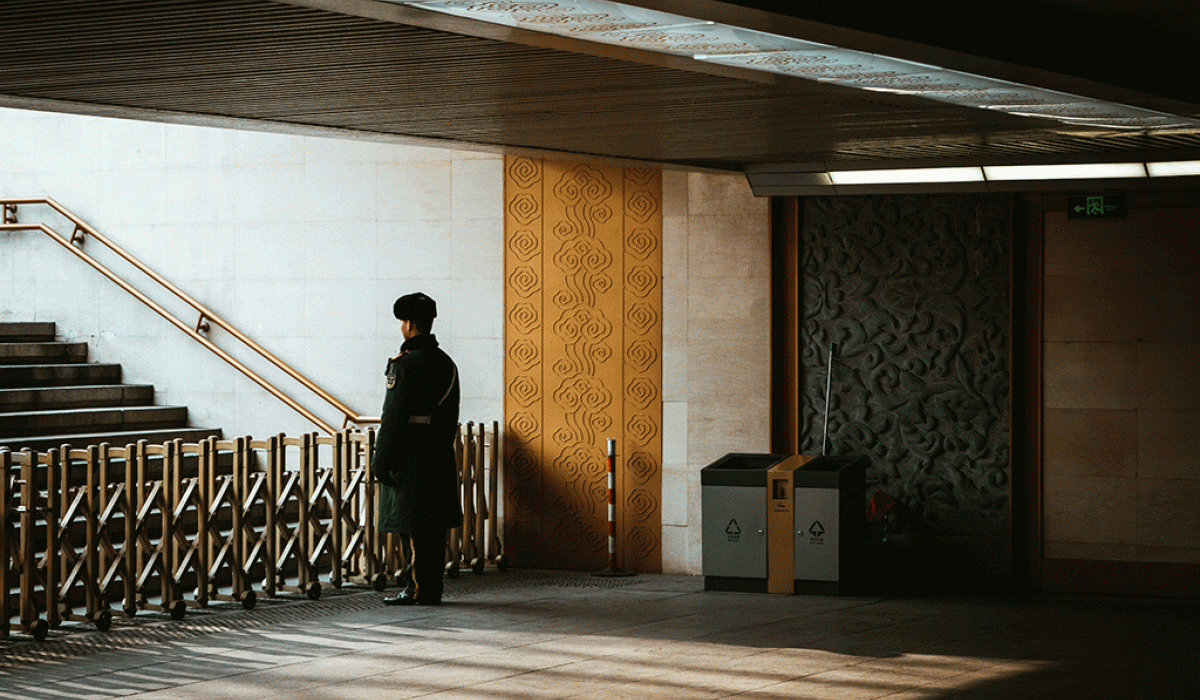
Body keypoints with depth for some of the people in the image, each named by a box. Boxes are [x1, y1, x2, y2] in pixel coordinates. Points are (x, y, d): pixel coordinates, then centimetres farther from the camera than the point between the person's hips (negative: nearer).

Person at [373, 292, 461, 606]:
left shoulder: (405, 365, -14)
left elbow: (394, 417, -16)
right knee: (435, 527, 11)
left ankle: (419, 589, -1)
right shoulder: (446, 363, 10)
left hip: (410, 458, -8)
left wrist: (381, 462, -11)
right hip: (441, 457, 8)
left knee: (413, 528, -3)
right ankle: (433, 588, 14)